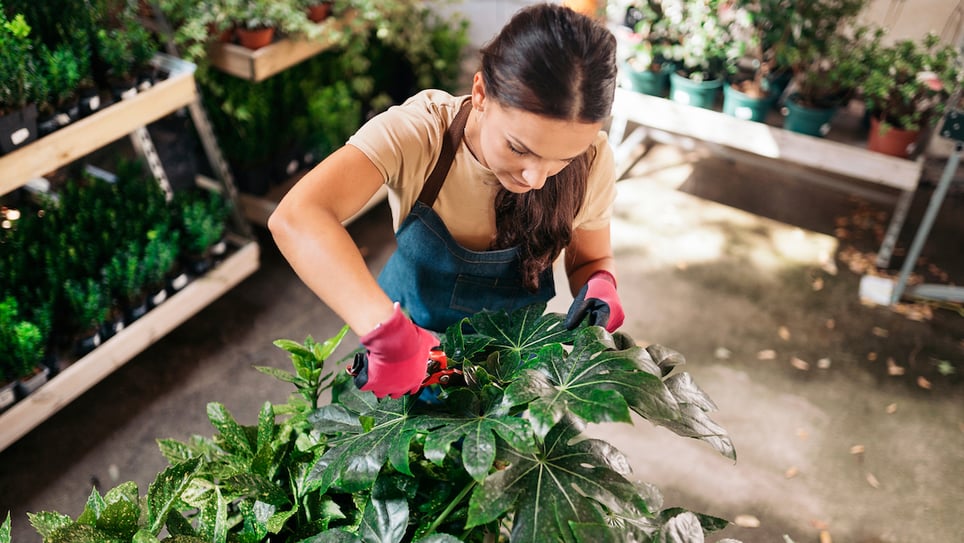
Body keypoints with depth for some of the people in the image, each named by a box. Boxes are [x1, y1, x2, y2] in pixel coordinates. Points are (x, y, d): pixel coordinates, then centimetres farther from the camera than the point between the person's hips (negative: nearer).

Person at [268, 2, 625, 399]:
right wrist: (391, 334, -56)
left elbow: (591, 260, -5)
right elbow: (296, 218, -46)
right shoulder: (416, 132, -32)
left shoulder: (591, 164, -23)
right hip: (408, 333, -1)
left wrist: (600, 287, -28)